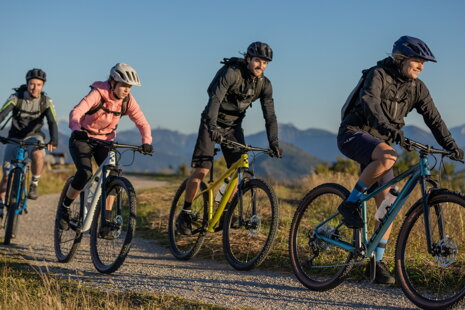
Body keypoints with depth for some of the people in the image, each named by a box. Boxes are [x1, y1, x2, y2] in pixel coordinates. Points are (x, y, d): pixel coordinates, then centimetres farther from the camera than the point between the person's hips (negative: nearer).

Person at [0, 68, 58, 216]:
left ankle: (34, 183, -14)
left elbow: (52, 122, -23)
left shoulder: (46, 101, -13)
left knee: (38, 154, -36)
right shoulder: (16, 98, -15)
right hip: (14, 137, 1)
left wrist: (53, 140, -42)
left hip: (33, 136, 0)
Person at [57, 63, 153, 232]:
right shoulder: (98, 93, -24)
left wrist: (146, 142, -29)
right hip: (82, 139, -5)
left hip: (105, 141, 5)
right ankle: (64, 208, -2)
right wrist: (77, 129, -56)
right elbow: (76, 112, -36)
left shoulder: (128, 100, -9)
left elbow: (142, 123, -9)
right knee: (85, 173, -25)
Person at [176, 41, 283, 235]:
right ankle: (185, 214, 0)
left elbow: (270, 115, -8)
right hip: (212, 123, -5)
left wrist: (274, 143, -22)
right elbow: (215, 99, -35)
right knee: (201, 170, -12)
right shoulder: (231, 73, -23)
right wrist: (212, 127, -49)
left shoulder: (264, 85, -6)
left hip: (233, 126, 5)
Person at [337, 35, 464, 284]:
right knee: (387, 157, -38)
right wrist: (388, 127, -51)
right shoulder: (378, 75, -16)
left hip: (378, 142, 6)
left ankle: (377, 261, 7)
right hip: (353, 134, -6)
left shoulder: (416, 87, 3)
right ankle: (350, 203, -21)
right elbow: (370, 103, -34)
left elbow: (433, 118, 2)